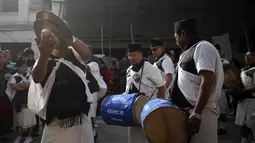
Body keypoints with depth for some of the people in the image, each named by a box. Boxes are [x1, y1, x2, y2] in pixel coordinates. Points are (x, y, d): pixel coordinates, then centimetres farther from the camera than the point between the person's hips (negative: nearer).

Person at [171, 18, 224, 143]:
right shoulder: (189, 51, 19)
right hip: (186, 111, 9)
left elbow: (208, 81, -22)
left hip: (200, 112, -9)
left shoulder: (202, 47, -10)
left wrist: (196, 114, -27)